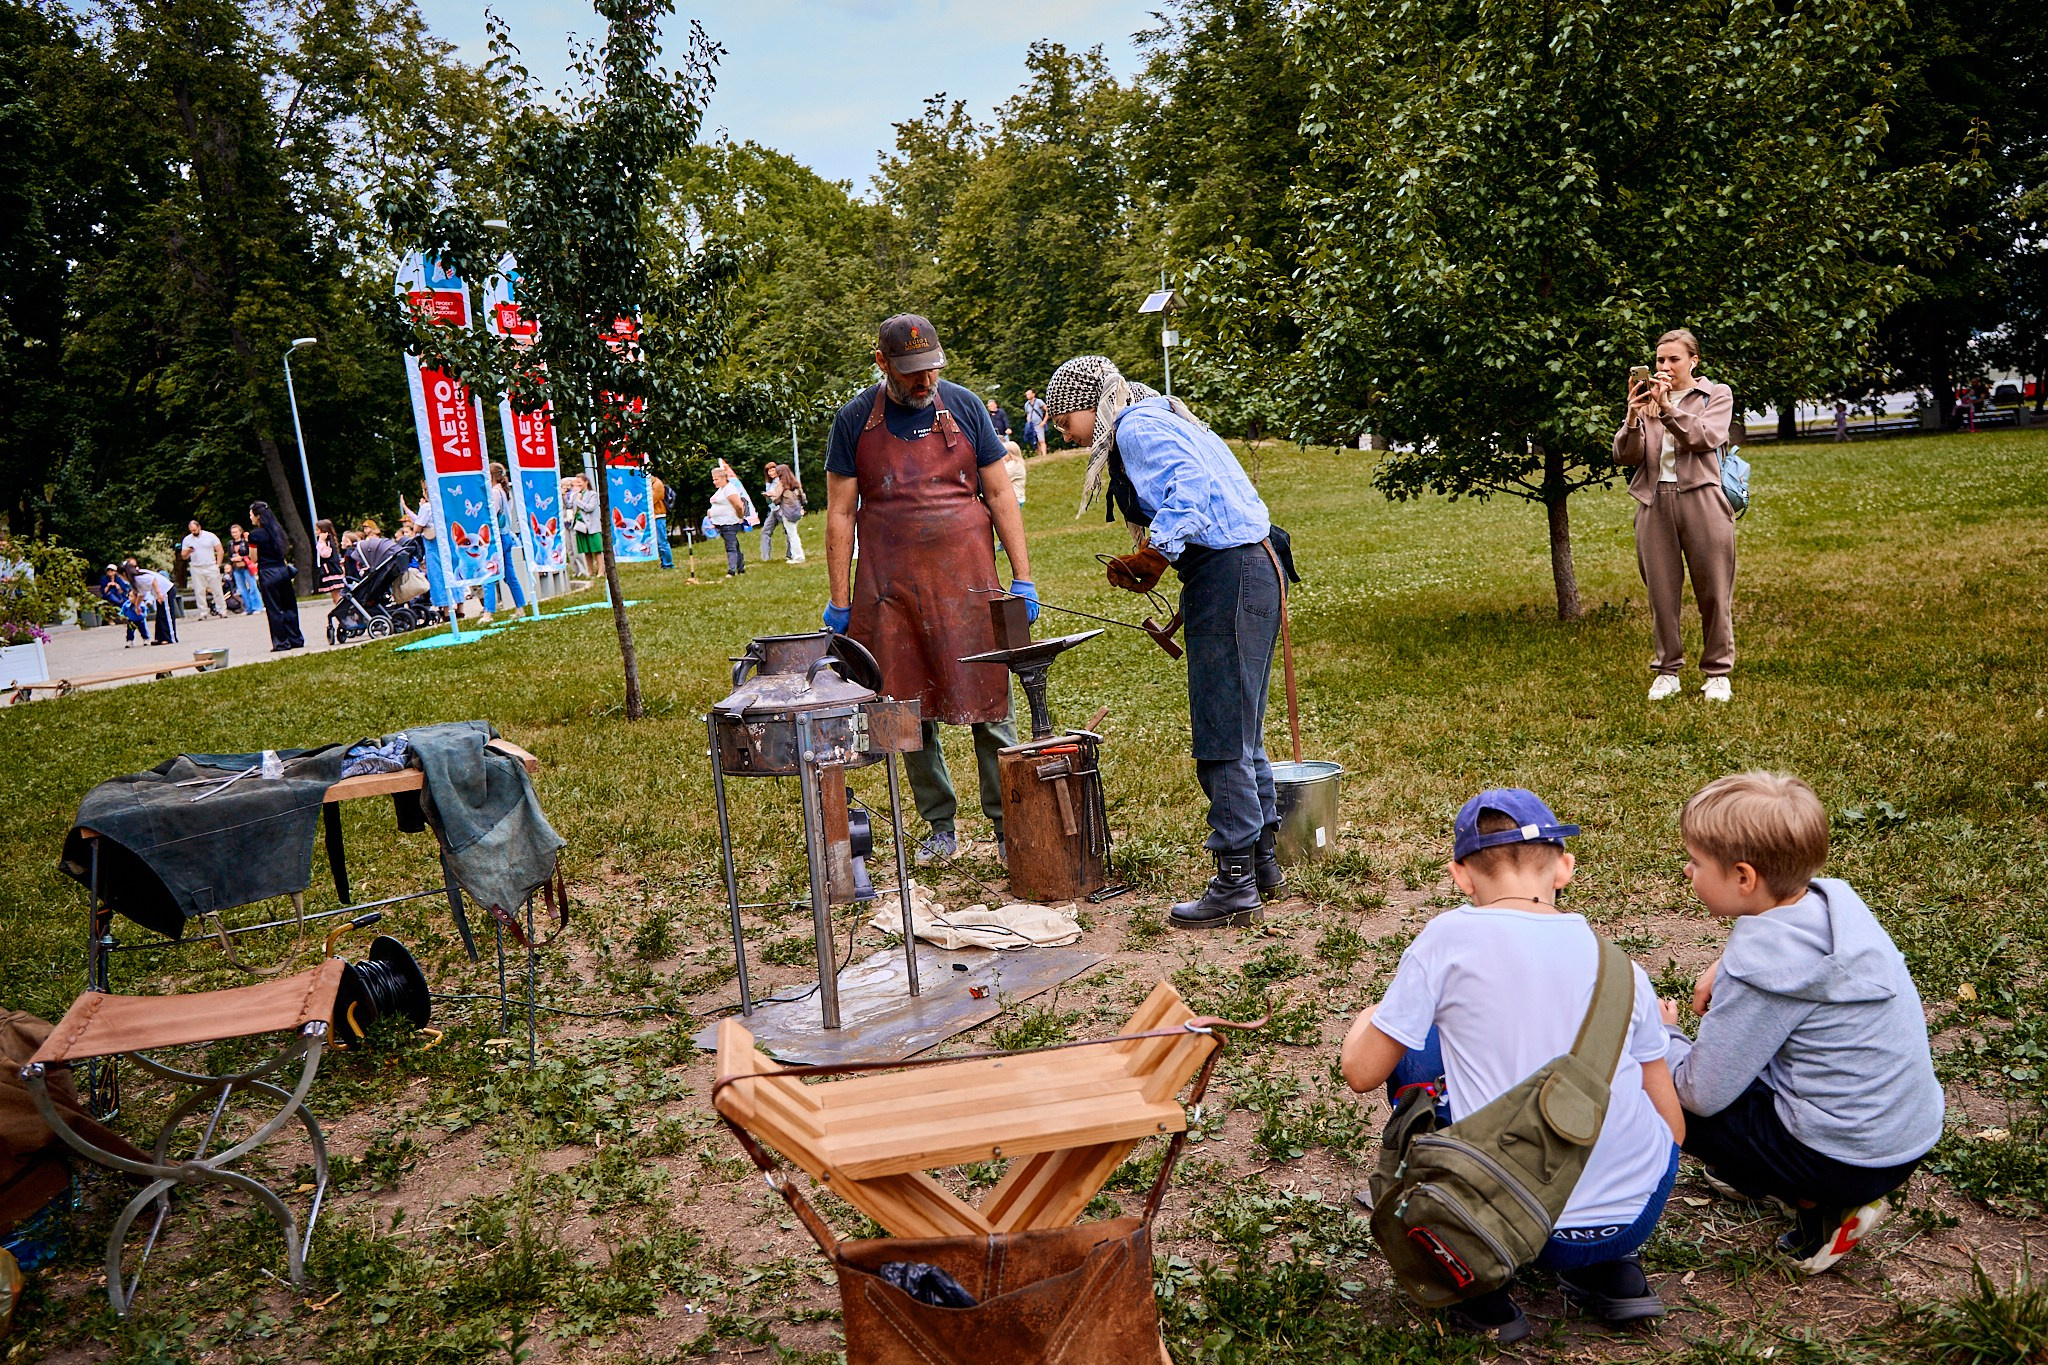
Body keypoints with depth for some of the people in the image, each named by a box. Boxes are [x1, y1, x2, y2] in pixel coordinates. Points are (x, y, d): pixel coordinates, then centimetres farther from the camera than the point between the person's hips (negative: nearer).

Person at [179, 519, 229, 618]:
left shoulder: (210, 536, 0)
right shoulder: (187, 539, 6)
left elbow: (220, 551, 2)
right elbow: (183, 557, 7)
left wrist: (218, 565, -4)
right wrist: (188, 551, -16)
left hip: (211, 568, -2)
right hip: (196, 569, 2)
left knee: (217, 590, 1)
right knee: (199, 592, -1)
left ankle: (222, 611, 8)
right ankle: (203, 612, 2)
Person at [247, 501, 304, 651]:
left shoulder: (255, 535, -10)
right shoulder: (276, 530, 9)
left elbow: (254, 559, -4)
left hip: (268, 573, -6)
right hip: (283, 570, 6)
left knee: (274, 609, 0)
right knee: (289, 606, 10)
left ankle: (281, 643, 2)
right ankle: (296, 640, 13)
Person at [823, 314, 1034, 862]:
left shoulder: (964, 407, 3)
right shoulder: (855, 420, 2)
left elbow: (1000, 494, 6)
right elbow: (840, 512, 4)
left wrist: (1022, 578, 0)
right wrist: (839, 601, 1)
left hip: (966, 584, 0)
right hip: (890, 589, 1)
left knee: (988, 704, -2)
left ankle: (1008, 825, 9)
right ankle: (940, 827, 19)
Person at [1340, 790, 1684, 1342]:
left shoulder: (1450, 937, -9)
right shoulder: (1618, 964, 3)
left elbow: (1361, 1071, -5)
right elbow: (1674, 1126, 8)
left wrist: (1370, 1018, 18)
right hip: (1638, 1219, 4)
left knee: (1412, 1046, 14)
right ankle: (1613, 1270, 19)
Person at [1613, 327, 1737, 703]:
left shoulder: (1716, 395, 10)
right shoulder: (1646, 398, 14)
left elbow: (1705, 437, -10)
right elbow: (1625, 457, 3)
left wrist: (1667, 407, -20)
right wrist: (1633, 417, -13)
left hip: (1700, 500, -2)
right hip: (1654, 502, 2)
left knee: (1713, 592, 1)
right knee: (1661, 592, 3)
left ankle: (1717, 672, 10)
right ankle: (1667, 671, 12)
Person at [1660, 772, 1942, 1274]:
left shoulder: (1762, 969, -26)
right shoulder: (1833, 898, -2)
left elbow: (1701, 1094, -19)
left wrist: (1662, 1035, -1)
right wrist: (1724, 966, 8)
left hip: (1851, 1160, -8)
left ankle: (1821, 1210, 1)